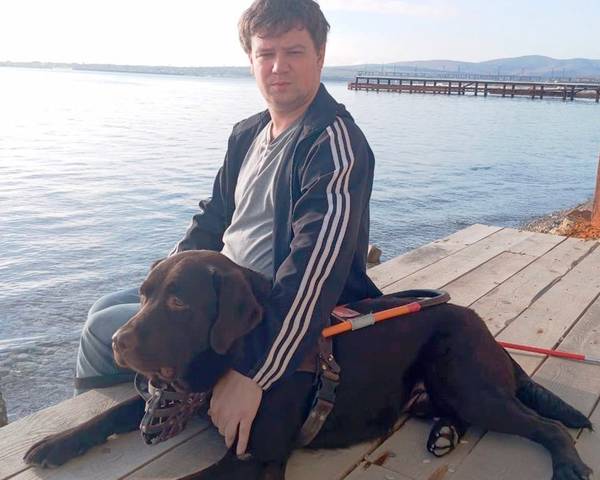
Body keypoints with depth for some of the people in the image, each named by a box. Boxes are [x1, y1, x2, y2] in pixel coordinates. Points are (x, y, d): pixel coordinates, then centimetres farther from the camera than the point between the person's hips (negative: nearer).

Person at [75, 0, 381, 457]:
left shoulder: (335, 145, -22)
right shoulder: (247, 133, 6)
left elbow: (315, 271, -32)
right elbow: (214, 216, 16)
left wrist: (253, 374, -34)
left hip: (273, 318, -8)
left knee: (104, 329, -4)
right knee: (105, 308, 14)